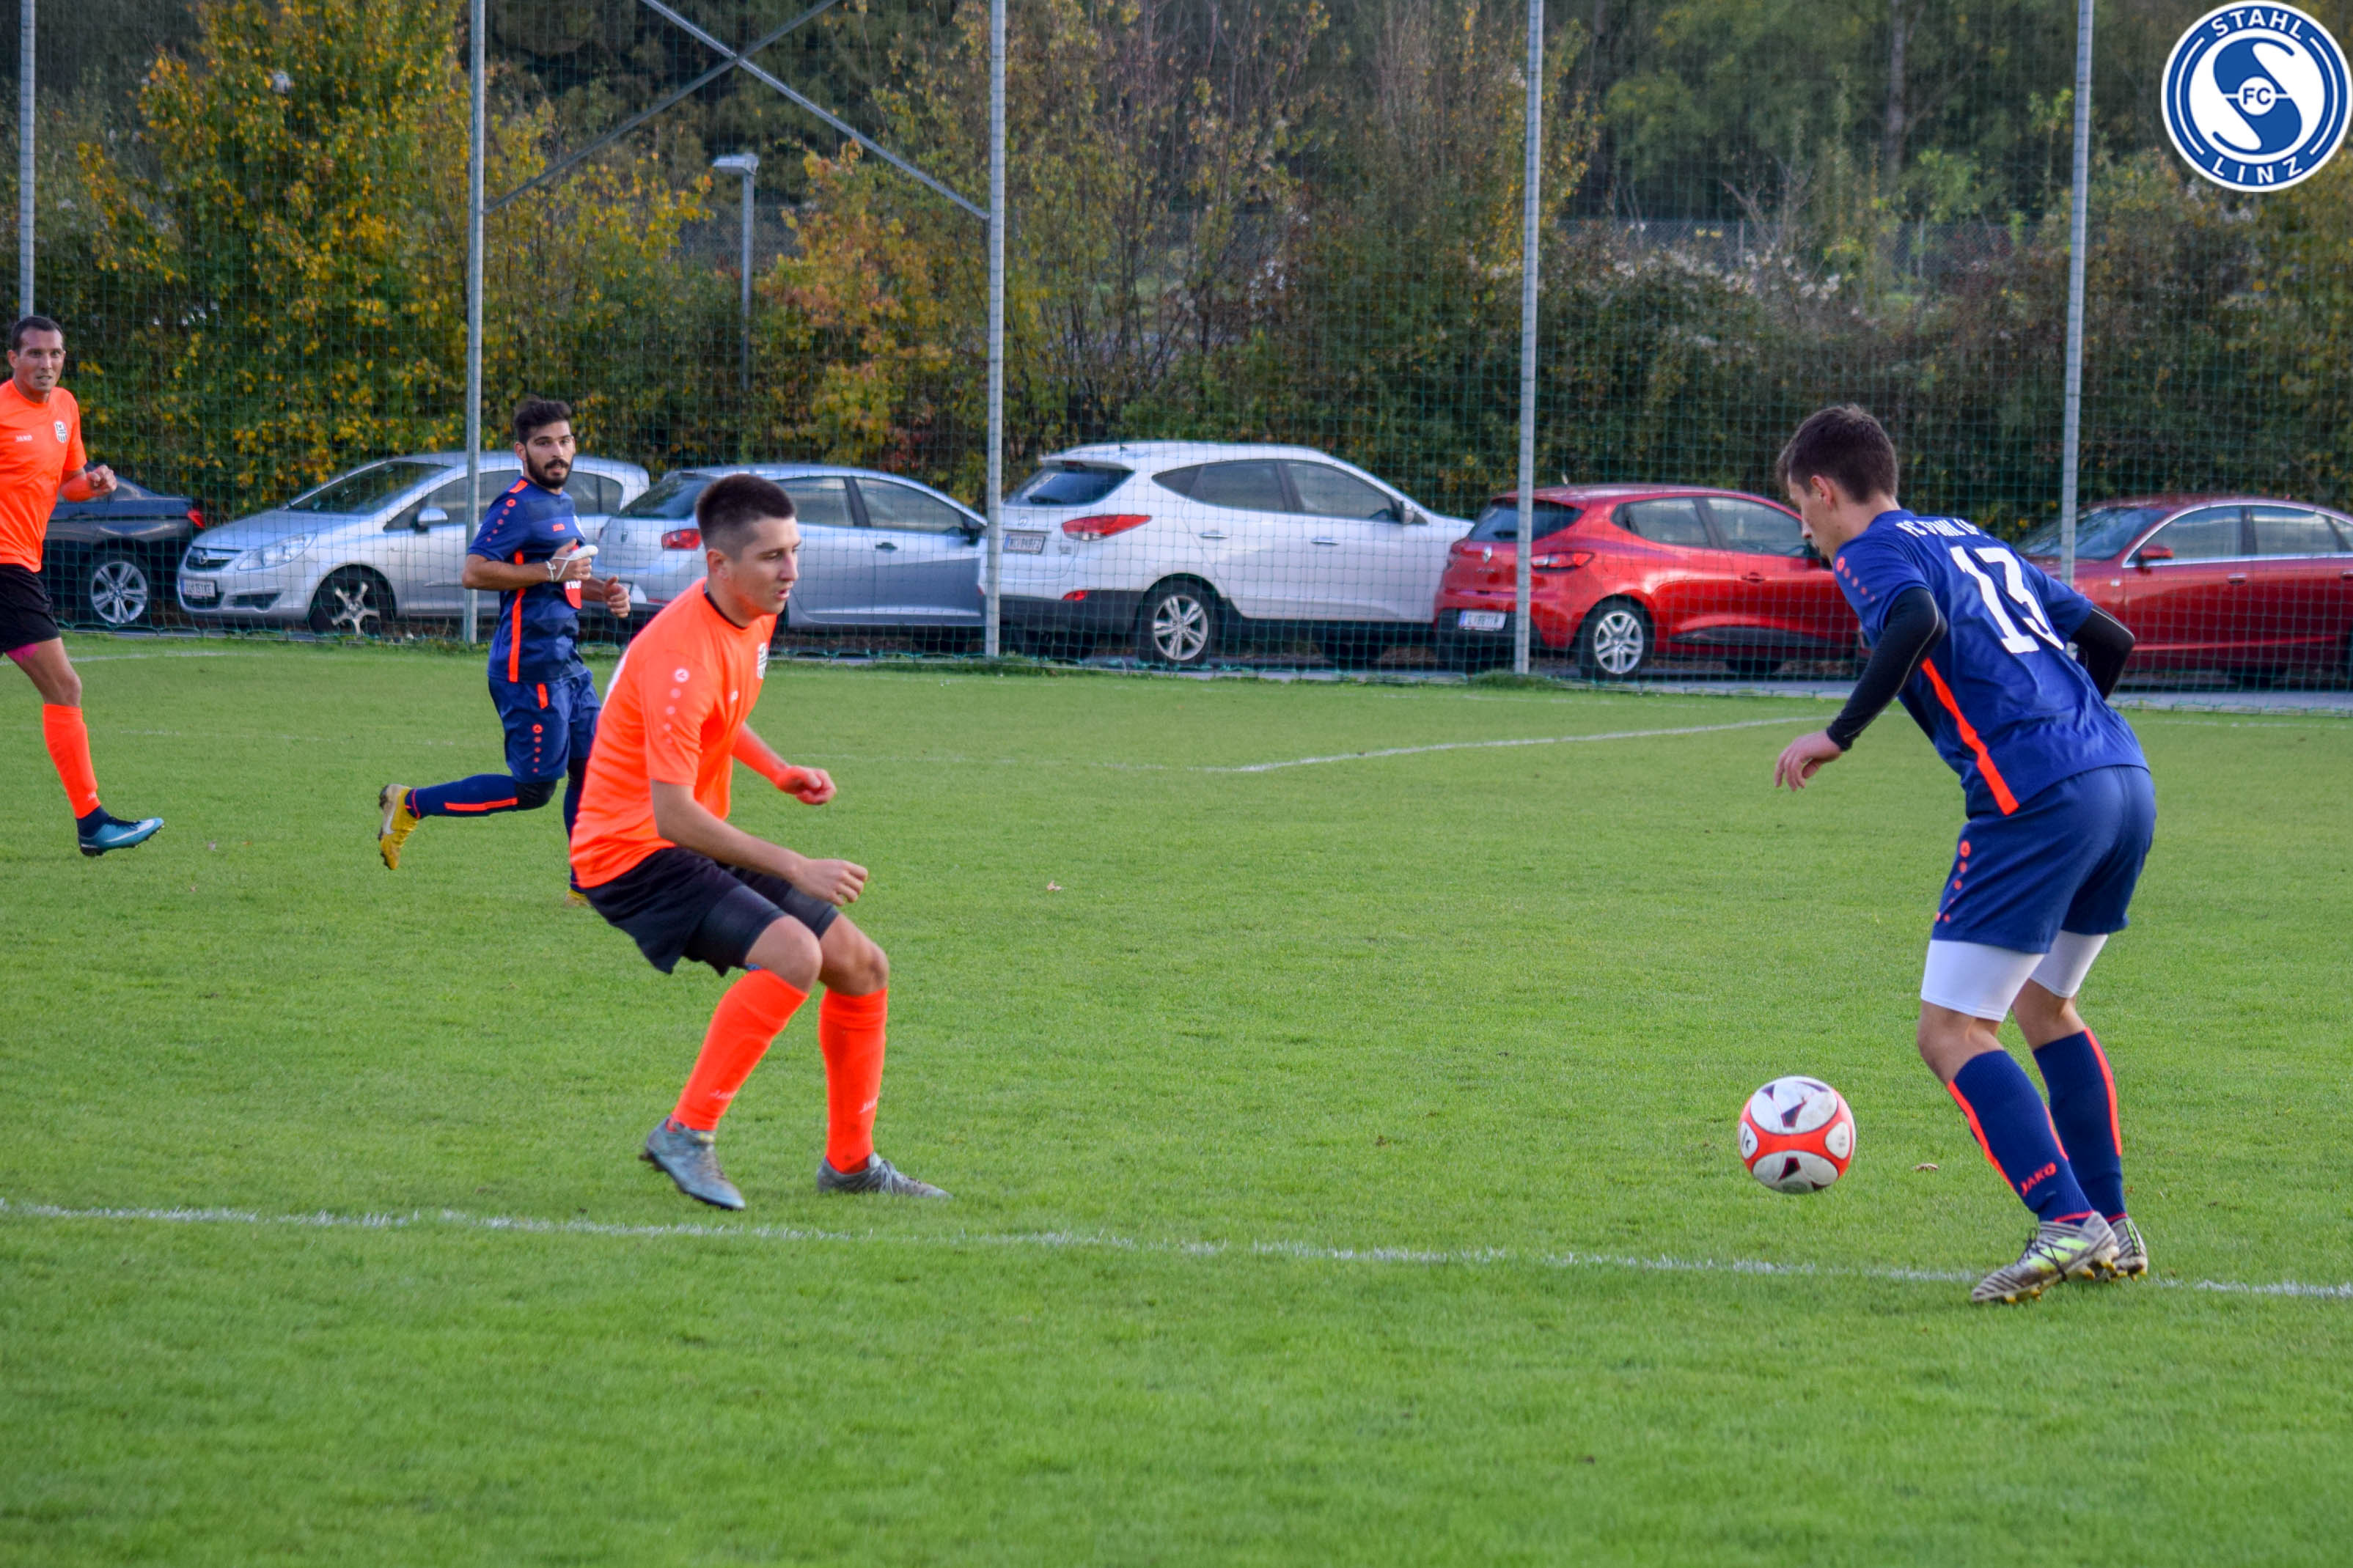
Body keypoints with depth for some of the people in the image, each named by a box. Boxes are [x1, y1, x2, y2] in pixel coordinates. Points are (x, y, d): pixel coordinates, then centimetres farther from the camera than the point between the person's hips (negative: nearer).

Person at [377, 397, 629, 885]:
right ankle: (410, 805, 4)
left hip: (566, 662, 9)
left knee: (590, 769, 7)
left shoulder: (562, 504, 16)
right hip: (530, 666, -9)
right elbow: (474, 571, -23)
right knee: (533, 788, -6)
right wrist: (551, 571, -22)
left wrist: (602, 589, 12)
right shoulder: (518, 506, -14)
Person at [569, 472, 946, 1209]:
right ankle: (686, 1134, -21)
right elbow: (672, 816, -30)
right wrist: (795, 869, -30)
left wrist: (779, 772, 8)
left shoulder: (754, 615, 5)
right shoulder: (682, 656, -26)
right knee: (794, 952, -30)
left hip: (701, 845, 10)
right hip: (633, 852, -10)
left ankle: (850, 1162, 21)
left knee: (863, 967, 7)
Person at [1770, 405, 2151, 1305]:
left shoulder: (1873, 551, 4)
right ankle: (2112, 1229, 20)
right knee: (2044, 1004, 25)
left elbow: (1920, 623, -19)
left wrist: (1838, 735, -13)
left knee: (1951, 1032, -5)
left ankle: (2067, 1224, -20)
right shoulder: (1978, 544, 27)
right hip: (2126, 780, 8)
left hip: (2034, 797, -8)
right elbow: (2110, 640, 28)